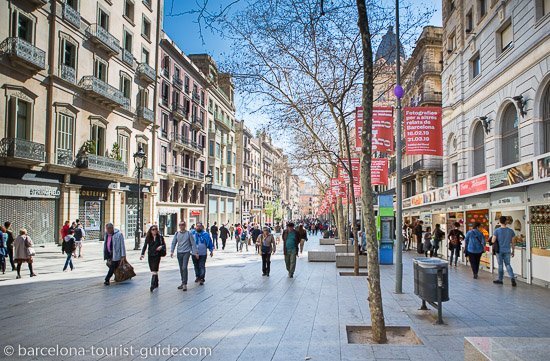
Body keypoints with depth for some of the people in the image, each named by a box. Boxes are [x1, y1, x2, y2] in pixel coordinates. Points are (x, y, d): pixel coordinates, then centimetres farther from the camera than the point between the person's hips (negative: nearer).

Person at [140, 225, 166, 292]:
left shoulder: (160, 237, 0)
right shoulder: (148, 237, 5)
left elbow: (164, 244, 6)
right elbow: (145, 246, 4)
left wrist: (161, 247, -17)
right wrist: (142, 254, -7)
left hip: (157, 255, -3)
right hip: (150, 255, 3)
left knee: (154, 270, -11)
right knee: (152, 270, 11)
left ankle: (152, 286, -15)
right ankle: (156, 284, 27)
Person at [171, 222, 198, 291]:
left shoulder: (189, 233, -3)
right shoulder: (177, 233, 6)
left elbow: (193, 243, -2)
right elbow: (173, 243, 8)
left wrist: (196, 252, -5)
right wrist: (172, 251, -4)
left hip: (186, 252, -4)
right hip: (179, 253, 4)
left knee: (184, 268, -14)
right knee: (181, 268, 11)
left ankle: (185, 284, -11)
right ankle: (183, 283, 22)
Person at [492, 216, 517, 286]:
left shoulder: (497, 230, -10)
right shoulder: (510, 231, -3)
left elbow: (493, 241, -10)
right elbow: (513, 242, 3)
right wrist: (512, 251, 13)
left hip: (499, 250, -2)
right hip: (507, 251, 2)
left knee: (500, 265, 9)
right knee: (507, 265, 12)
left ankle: (500, 280, 17)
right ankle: (512, 278, -4)